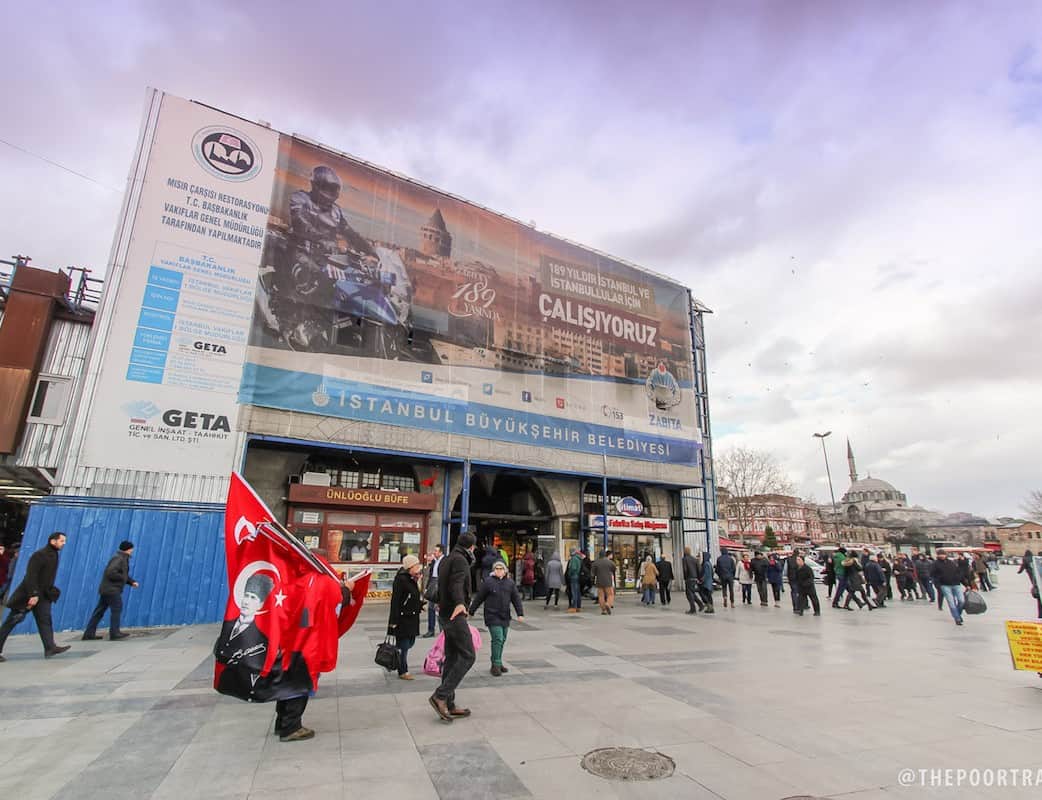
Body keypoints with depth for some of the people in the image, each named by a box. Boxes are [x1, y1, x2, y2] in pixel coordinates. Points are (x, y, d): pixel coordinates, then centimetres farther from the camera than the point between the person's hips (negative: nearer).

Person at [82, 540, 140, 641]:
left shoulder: (123, 559, 18)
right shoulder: (118, 559, -16)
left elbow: (124, 575, 23)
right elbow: (111, 573, -29)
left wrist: (132, 582, 9)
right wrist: (123, 577, -16)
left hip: (106, 589, 10)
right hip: (111, 589, -10)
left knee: (99, 611, 11)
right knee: (117, 609, -6)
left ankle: (89, 633, 16)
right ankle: (114, 633, -4)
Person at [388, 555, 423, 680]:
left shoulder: (412, 579, 10)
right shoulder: (401, 579, -18)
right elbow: (395, 601, -20)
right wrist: (394, 621, -21)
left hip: (412, 618, 9)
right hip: (402, 618, -9)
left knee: (410, 642, 17)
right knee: (403, 645, 2)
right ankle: (403, 671, 16)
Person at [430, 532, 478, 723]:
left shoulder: (447, 559, 17)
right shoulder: (460, 560, -13)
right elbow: (456, 584, -31)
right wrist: (460, 603, -49)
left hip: (446, 614, 10)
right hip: (456, 615, -10)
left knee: (452, 658, 12)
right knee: (467, 656, -8)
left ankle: (448, 705, 15)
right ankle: (440, 696, -10)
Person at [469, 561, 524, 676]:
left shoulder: (510, 582, 6)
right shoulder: (488, 581, -6)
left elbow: (516, 599, 8)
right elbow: (479, 598, -2)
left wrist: (520, 614, 2)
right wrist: (471, 611, 3)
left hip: (505, 617, 5)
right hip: (492, 616, -5)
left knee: (502, 640, 12)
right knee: (497, 639, -11)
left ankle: (498, 663, 27)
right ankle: (495, 665, -1)